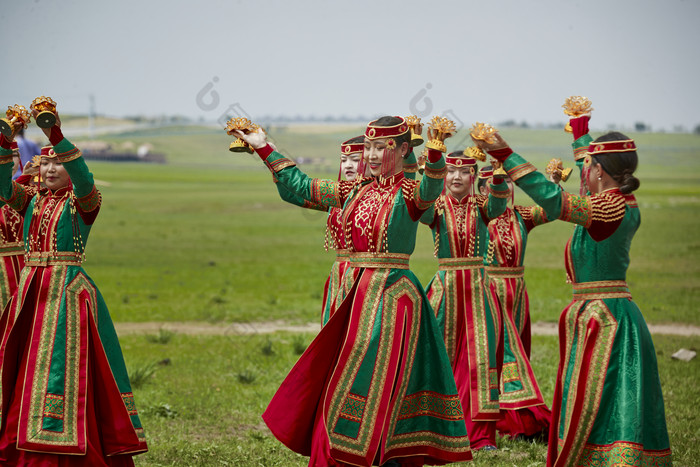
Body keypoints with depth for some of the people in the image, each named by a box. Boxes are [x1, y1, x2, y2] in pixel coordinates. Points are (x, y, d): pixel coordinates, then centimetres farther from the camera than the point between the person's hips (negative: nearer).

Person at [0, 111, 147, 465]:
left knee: (62, 364, -11)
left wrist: (59, 138, -35)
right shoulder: (31, 202, 13)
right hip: (31, 291, 6)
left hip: (68, 292, -5)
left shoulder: (83, 202, -1)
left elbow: (82, 179, -23)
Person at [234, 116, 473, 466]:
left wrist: (435, 152, -53)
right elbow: (301, 186, 21)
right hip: (358, 295, 7)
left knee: (376, 393, -7)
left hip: (392, 296, -7)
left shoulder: (409, 194, -9)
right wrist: (264, 149, 23)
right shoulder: (356, 192, 12)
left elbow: (432, 187, -33)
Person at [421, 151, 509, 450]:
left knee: (478, 357, -4)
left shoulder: (480, 206, 3)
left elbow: (498, 204, -21)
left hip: (477, 289, 0)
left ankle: (480, 434, -3)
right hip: (445, 287, 0)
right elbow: (423, 210, -24)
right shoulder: (437, 207, 1)